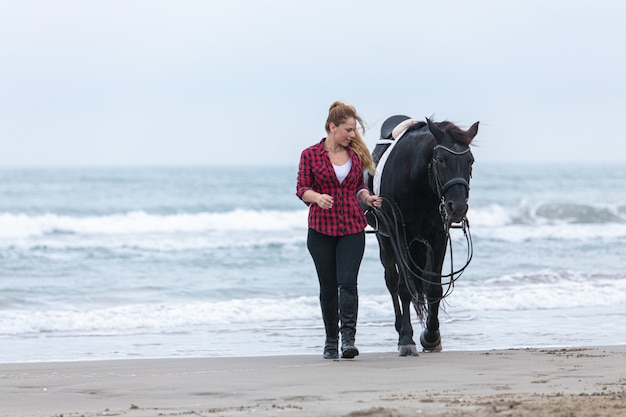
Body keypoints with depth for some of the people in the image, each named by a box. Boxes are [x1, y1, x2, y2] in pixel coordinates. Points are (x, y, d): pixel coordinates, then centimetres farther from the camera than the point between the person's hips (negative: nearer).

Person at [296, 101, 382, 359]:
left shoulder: (355, 155, 10)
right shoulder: (310, 155, 0)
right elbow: (302, 189, -4)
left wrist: (367, 198, -1)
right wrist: (318, 197, -24)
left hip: (352, 229, 1)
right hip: (321, 230, -1)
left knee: (347, 282, -14)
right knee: (328, 287, 5)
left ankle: (348, 339, -17)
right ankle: (331, 341, 17)